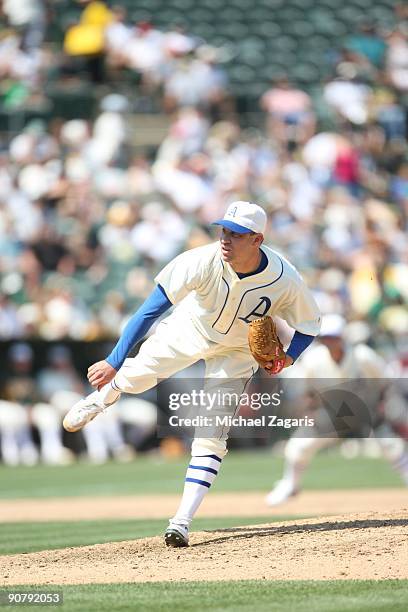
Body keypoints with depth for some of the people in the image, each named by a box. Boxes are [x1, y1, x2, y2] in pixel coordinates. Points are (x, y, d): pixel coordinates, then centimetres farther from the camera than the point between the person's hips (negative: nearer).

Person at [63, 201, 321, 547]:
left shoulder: (285, 280, -33)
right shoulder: (203, 261, -37)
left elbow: (309, 325, -14)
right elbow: (152, 310, -36)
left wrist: (287, 358, -32)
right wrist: (114, 362, -41)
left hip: (236, 352, -1)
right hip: (189, 330, 1)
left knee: (211, 436, -9)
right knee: (135, 376, 18)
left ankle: (182, 521, -3)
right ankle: (101, 398, 56)